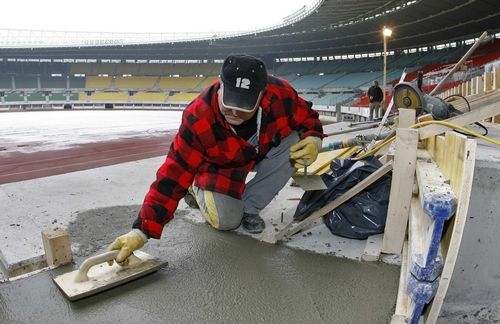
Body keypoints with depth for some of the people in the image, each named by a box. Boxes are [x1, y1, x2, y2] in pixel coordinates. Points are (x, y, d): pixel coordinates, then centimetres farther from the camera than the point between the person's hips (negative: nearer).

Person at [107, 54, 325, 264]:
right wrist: (141, 231, -37)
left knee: (293, 145, -25)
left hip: (263, 150, 4)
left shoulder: (280, 94, -30)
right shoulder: (198, 120, -37)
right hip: (220, 165, -3)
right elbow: (172, 176, -34)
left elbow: (307, 117, -7)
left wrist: (313, 139, -30)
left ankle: (249, 207, -7)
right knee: (226, 221, -20)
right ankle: (197, 188, 16)